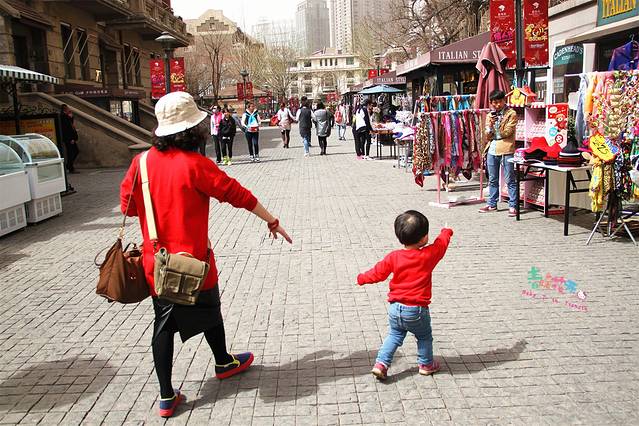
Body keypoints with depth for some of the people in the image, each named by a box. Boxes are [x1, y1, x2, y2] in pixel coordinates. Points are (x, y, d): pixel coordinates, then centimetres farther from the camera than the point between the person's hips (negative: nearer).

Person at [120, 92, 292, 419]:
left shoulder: (142, 162, -4)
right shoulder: (195, 164, -19)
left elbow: (128, 205, 6)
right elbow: (237, 194, -14)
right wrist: (271, 221, -4)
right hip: (193, 260, -4)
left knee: (163, 324, 11)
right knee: (208, 311, 19)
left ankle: (167, 397, 16)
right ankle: (224, 363, 44)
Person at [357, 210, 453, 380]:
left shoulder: (393, 257, -7)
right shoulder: (428, 255, -12)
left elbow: (378, 273, 1)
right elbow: (442, 243, 6)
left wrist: (362, 278, 19)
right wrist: (446, 232, 28)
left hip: (395, 308, 3)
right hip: (416, 310, -3)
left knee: (394, 335, 22)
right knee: (424, 336, 22)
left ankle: (381, 363, 13)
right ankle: (426, 364, 34)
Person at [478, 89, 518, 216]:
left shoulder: (511, 114, -1)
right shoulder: (490, 115, 15)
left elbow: (506, 132, -10)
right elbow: (488, 136, 9)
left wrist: (497, 121, -6)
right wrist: (490, 124, -8)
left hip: (506, 150, -5)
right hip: (492, 150, 5)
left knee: (510, 180, -3)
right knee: (492, 180, 13)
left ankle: (513, 206, 0)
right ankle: (492, 204, 22)